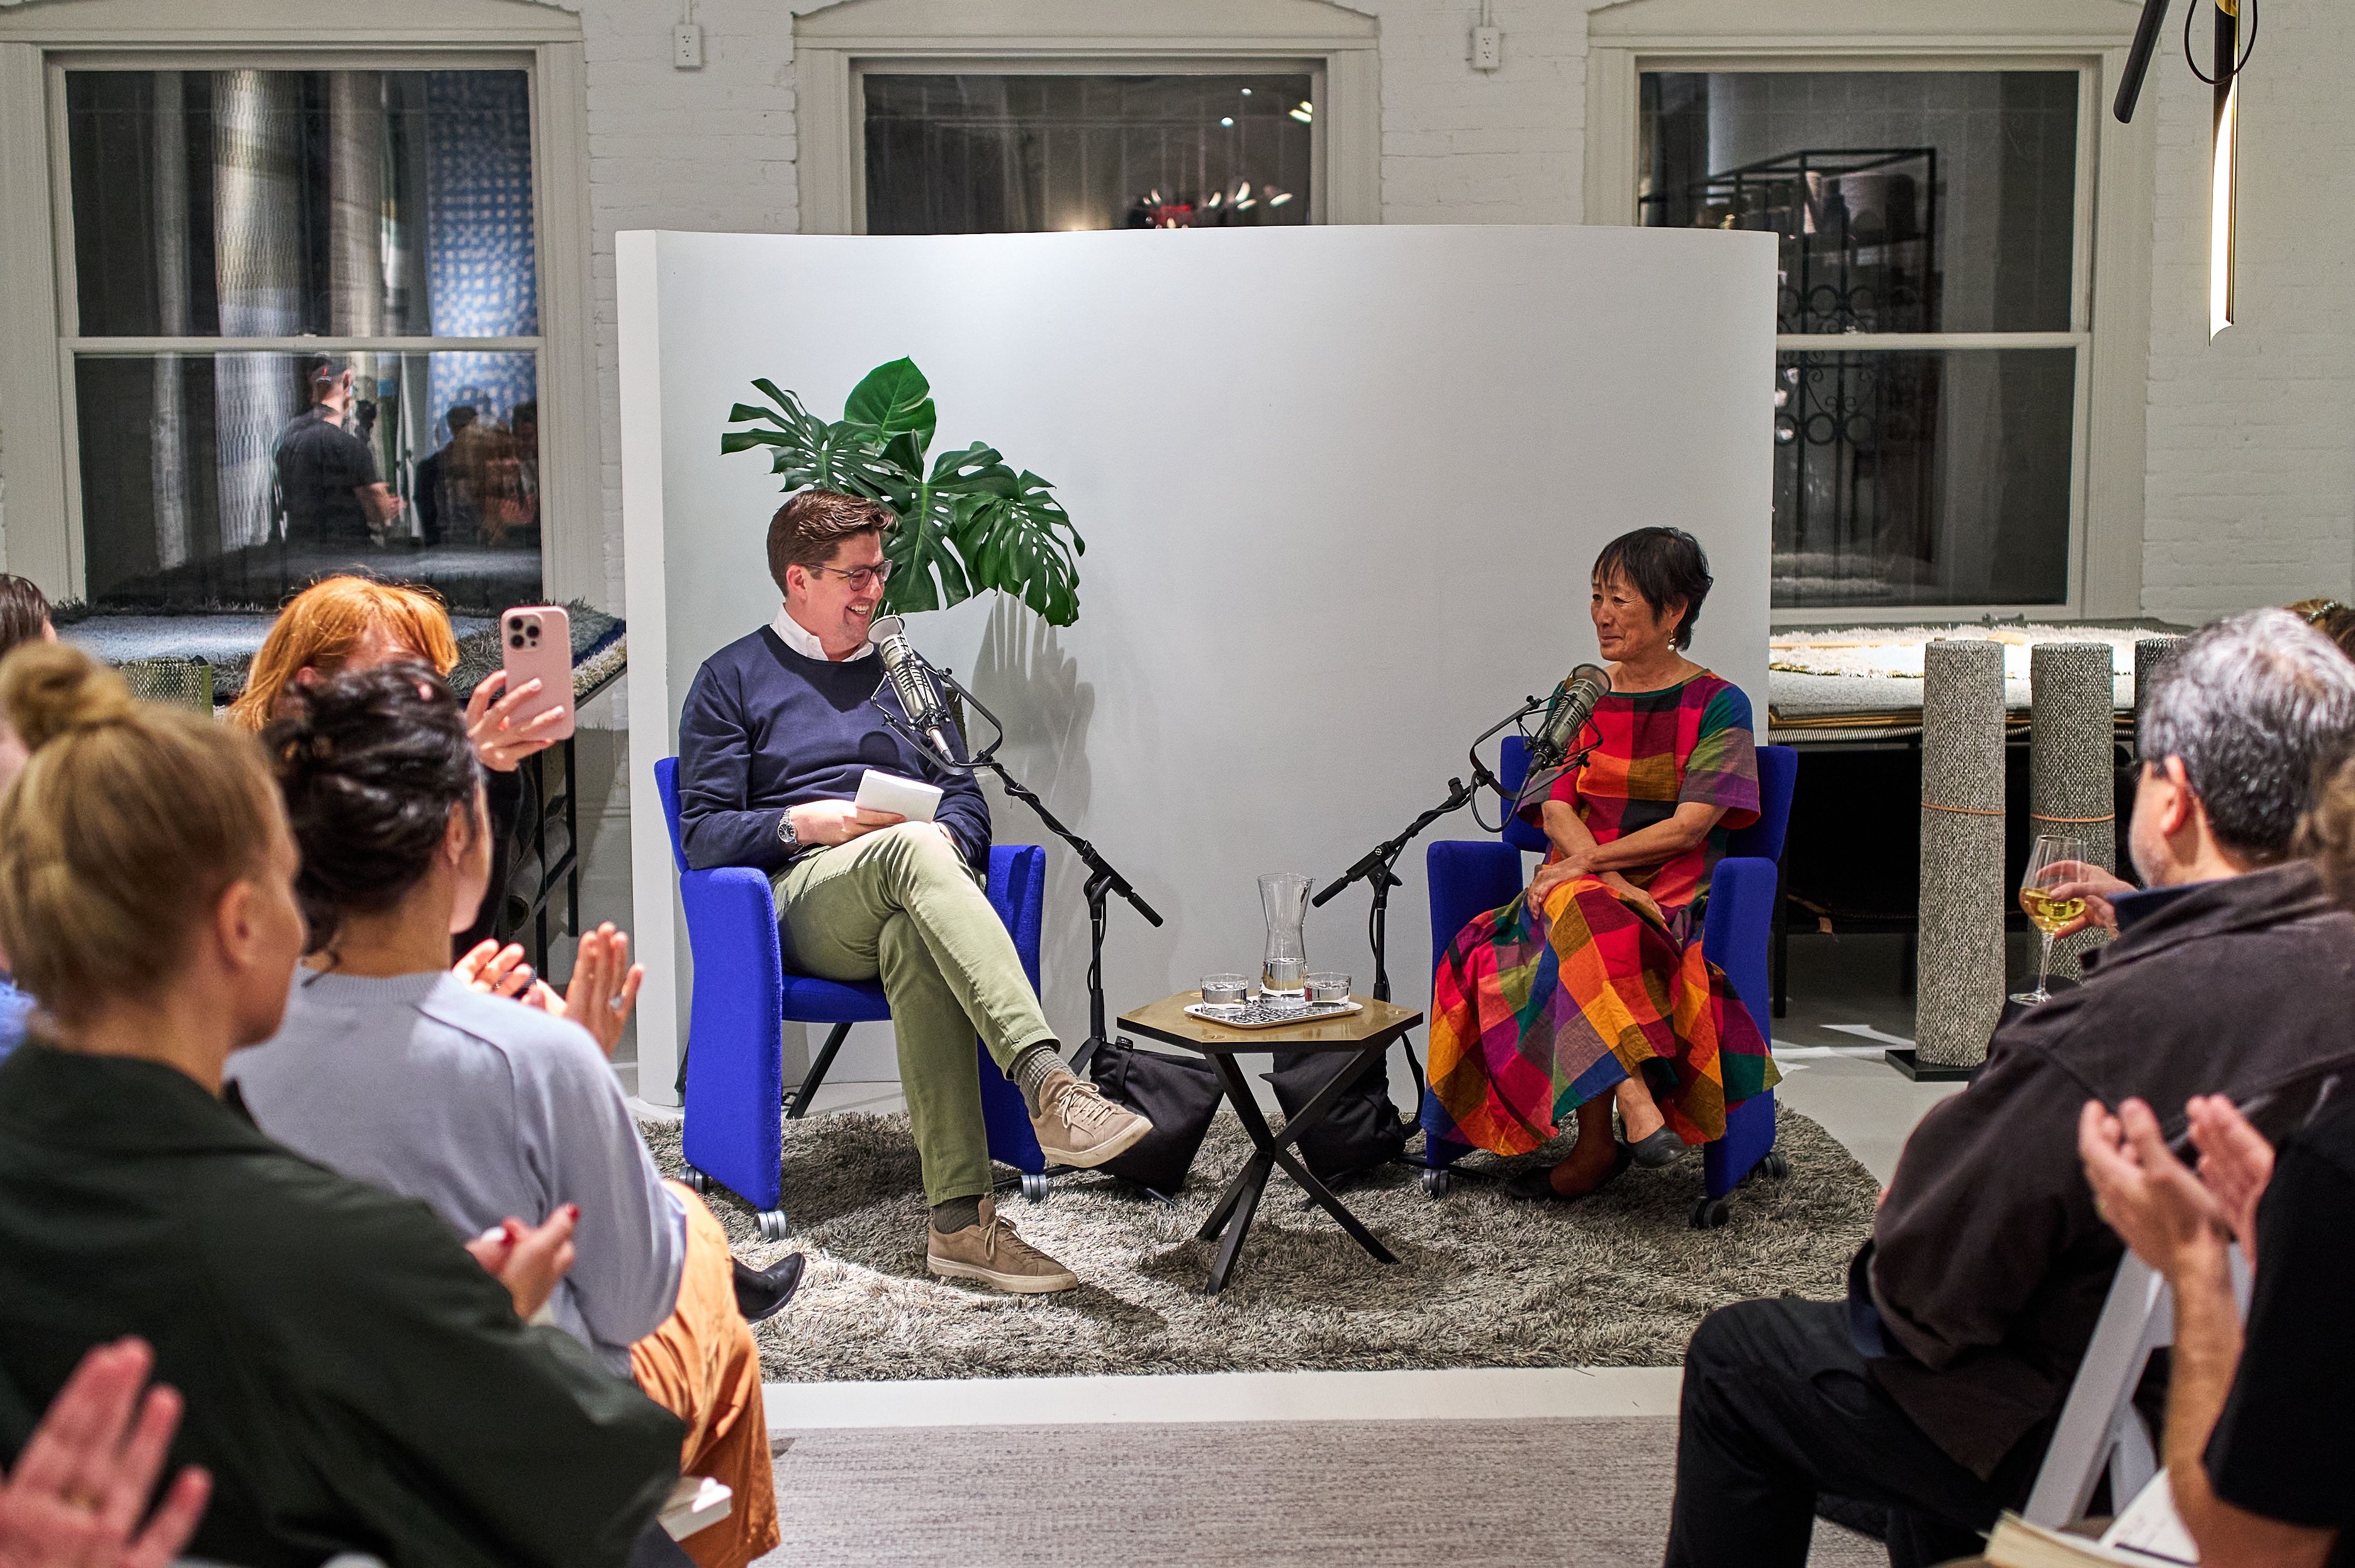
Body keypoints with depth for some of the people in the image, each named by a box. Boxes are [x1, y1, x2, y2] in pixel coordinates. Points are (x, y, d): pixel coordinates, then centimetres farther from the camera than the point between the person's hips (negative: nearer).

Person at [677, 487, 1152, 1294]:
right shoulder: (734, 678, 15)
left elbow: (965, 802, 22)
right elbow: (703, 834, 6)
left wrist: (948, 837, -2)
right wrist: (805, 822, -10)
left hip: (903, 907, 3)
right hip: (804, 898, -3)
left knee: (917, 948, -39)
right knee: (913, 847, -39)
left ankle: (960, 1221, -49)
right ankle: (1050, 1083, -55)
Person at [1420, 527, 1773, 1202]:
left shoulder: (1717, 705, 3)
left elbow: (1690, 826, -8)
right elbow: (1557, 811, 3)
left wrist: (1589, 859, -17)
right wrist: (1609, 879, -16)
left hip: (1671, 899, -3)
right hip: (1573, 887, 3)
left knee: (1583, 934, -35)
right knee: (1586, 918, -34)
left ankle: (1594, 1146, -34)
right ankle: (1635, 1102, -45)